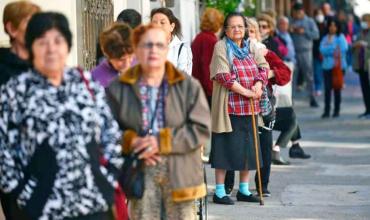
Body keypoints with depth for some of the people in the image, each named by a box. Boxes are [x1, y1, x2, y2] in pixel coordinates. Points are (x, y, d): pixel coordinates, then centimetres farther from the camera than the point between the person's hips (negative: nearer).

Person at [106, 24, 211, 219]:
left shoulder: (189, 86, 0)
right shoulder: (119, 88, 2)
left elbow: (202, 129, -6)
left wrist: (163, 141, -16)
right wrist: (131, 142, -15)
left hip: (180, 173, 0)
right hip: (139, 174, 0)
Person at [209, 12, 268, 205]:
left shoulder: (251, 48, 15)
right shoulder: (221, 47, -5)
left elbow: (263, 67, 8)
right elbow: (223, 75, -15)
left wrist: (259, 83, -13)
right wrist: (245, 91, -18)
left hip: (250, 108, 6)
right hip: (229, 107, -6)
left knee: (248, 148, 9)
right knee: (226, 148, -4)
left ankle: (244, 189, 19)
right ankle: (219, 192, 2)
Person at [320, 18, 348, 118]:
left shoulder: (341, 37, 2)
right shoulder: (325, 38, 10)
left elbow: (343, 49, -10)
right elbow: (322, 50, -2)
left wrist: (328, 49, -7)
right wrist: (334, 48, -11)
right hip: (327, 66, 2)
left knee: (337, 88, 2)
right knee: (327, 88, -2)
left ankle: (337, 110, 10)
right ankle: (326, 111, 1)